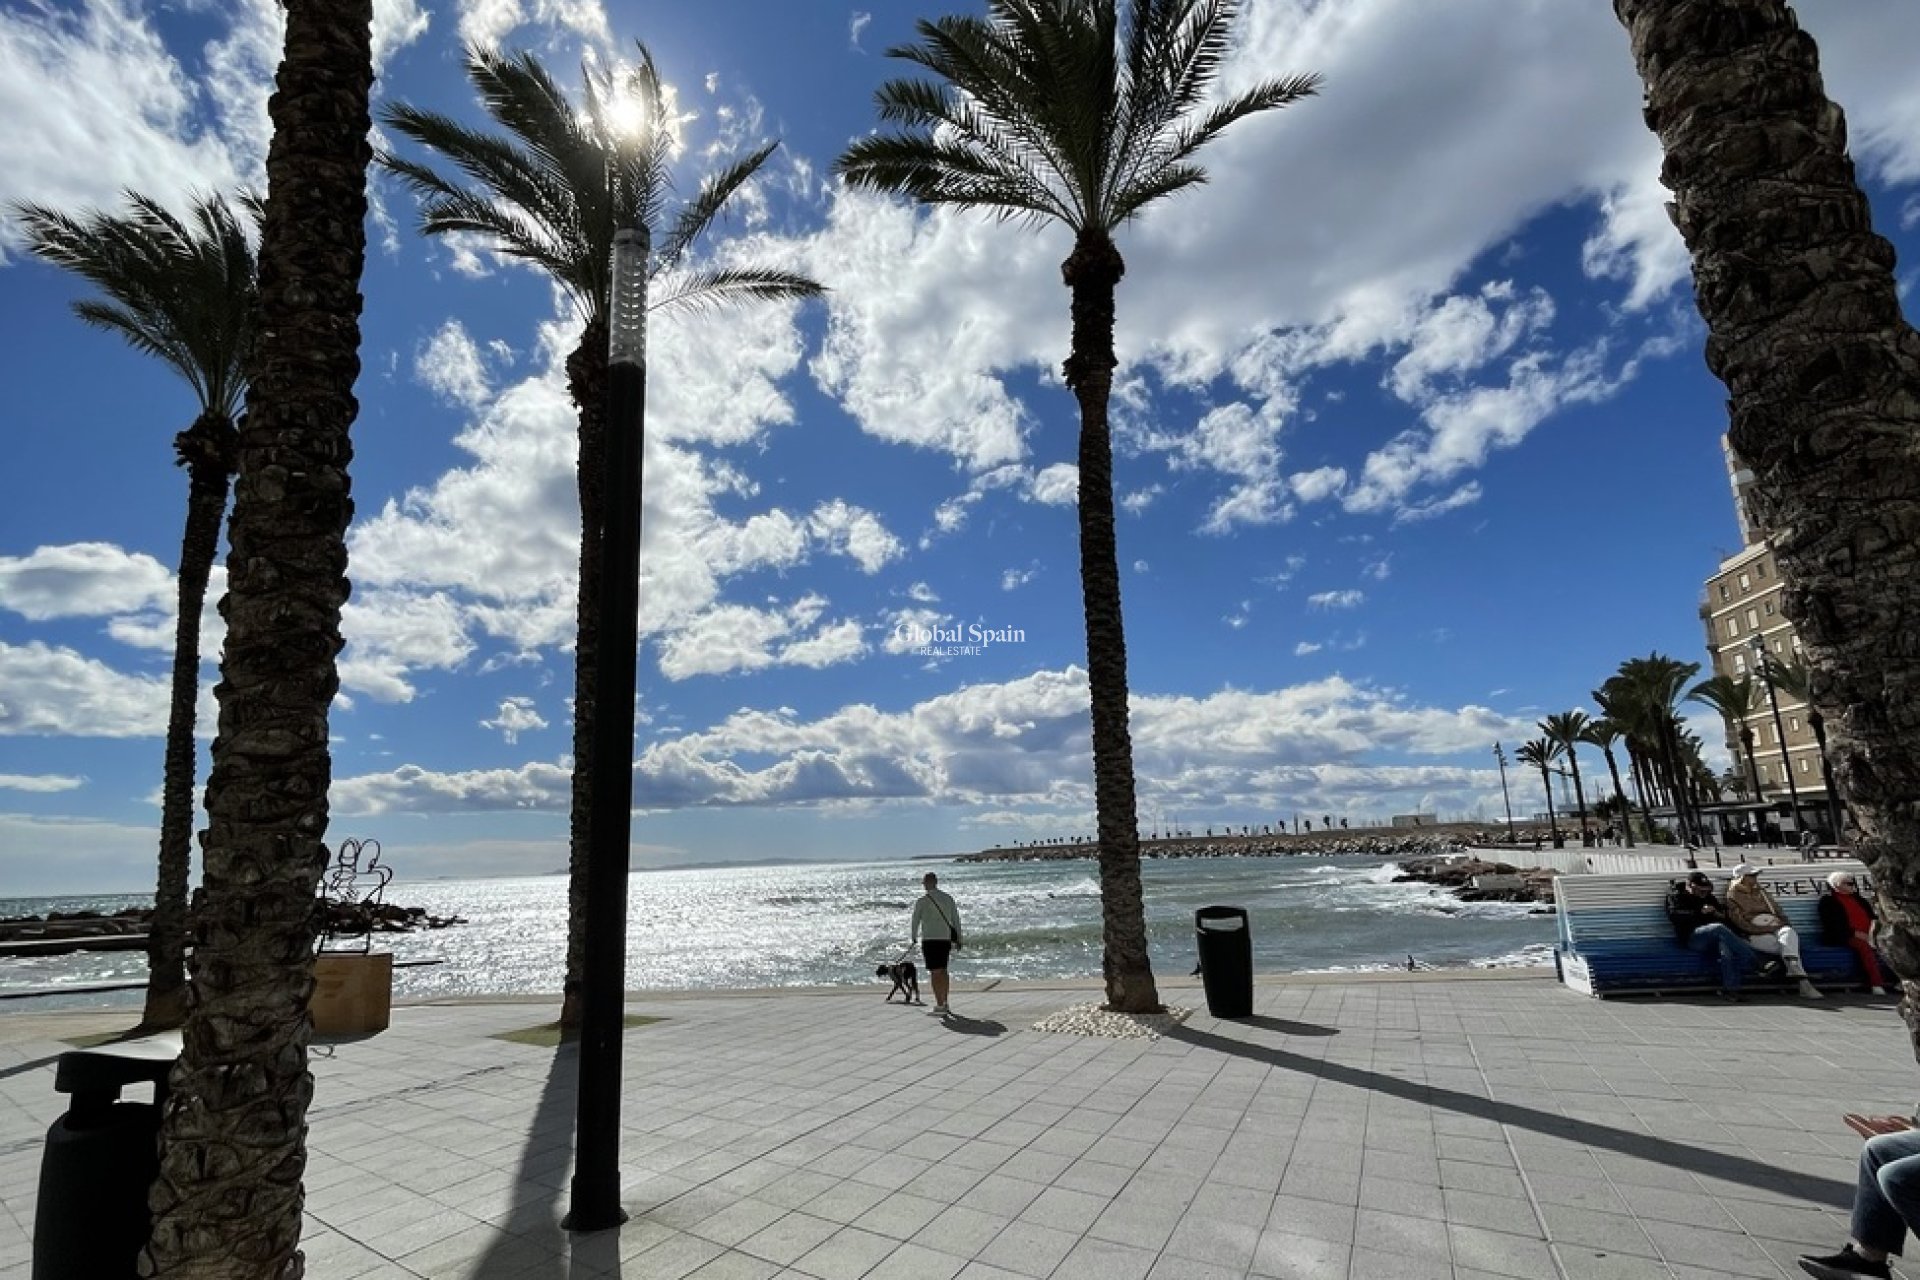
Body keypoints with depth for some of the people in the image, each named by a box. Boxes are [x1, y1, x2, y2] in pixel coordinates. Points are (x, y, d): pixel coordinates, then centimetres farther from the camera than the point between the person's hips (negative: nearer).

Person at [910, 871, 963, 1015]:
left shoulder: (922, 901, -8)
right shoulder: (948, 898, 7)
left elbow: (915, 921, 0)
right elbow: (956, 919, 9)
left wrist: (914, 937, 17)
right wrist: (958, 939, 15)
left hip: (930, 940, -5)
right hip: (946, 939, 5)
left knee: (936, 972, -2)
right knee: (943, 970, 18)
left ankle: (940, 1005, -5)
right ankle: (944, 1002, 26)